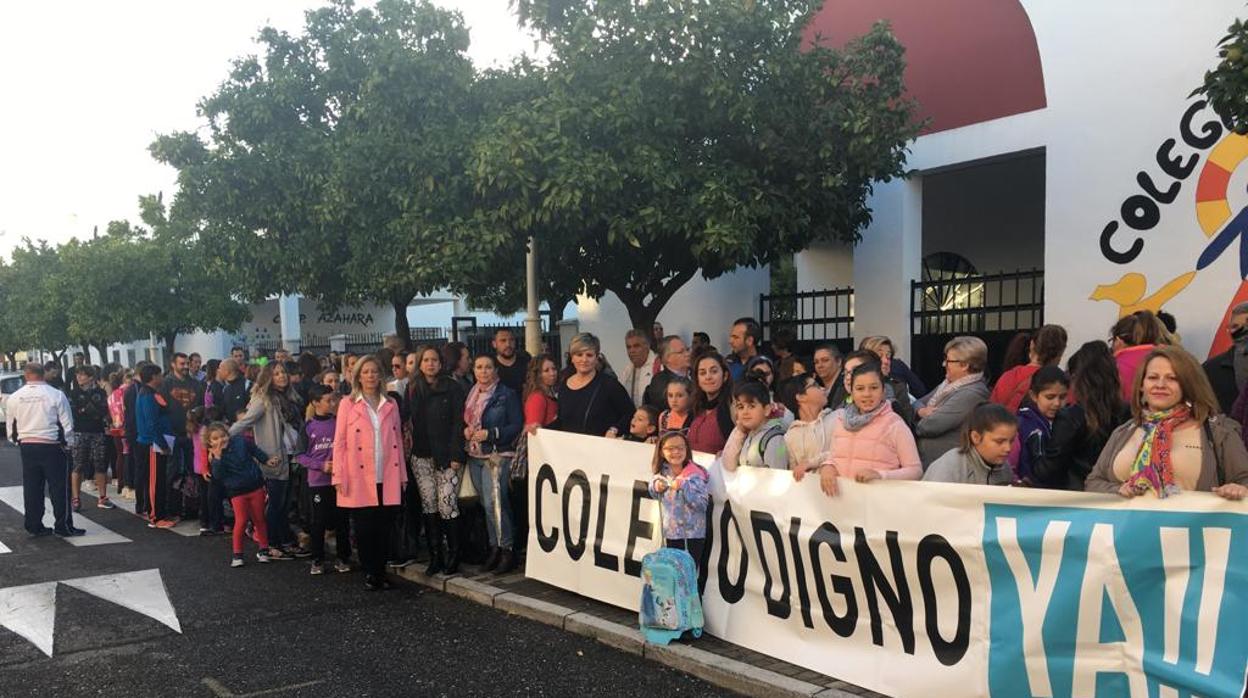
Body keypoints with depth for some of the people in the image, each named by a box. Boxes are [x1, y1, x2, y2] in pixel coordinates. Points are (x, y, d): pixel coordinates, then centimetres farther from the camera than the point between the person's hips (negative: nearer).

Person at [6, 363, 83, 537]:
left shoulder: (14, 398, 1)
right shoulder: (56, 395, -9)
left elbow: (10, 428, 8)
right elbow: (67, 424, -6)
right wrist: (70, 444, 8)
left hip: (26, 446, 4)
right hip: (51, 446, -4)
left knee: (32, 488, 11)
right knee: (59, 487, 3)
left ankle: (34, 526, 17)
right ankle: (63, 526, 4)